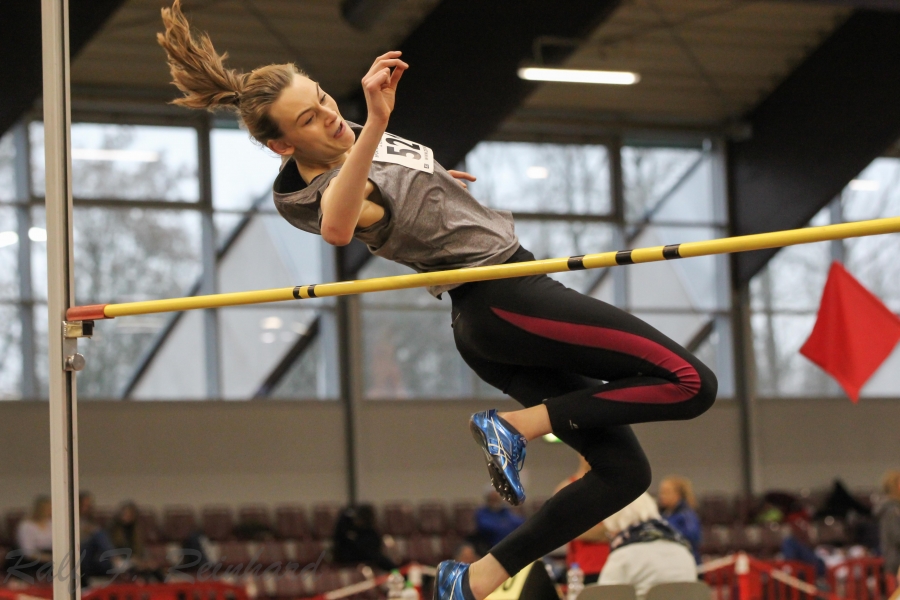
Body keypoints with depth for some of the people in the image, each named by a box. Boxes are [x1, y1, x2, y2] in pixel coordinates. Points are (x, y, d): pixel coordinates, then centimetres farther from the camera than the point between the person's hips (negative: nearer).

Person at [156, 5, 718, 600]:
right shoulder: (329, 191, -23)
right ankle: (519, 426, -10)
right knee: (690, 383, -16)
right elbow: (338, 227, -49)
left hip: (488, 324, 10)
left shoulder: (349, 140, 7)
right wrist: (375, 124, -59)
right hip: (505, 300, -10)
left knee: (623, 472, 8)